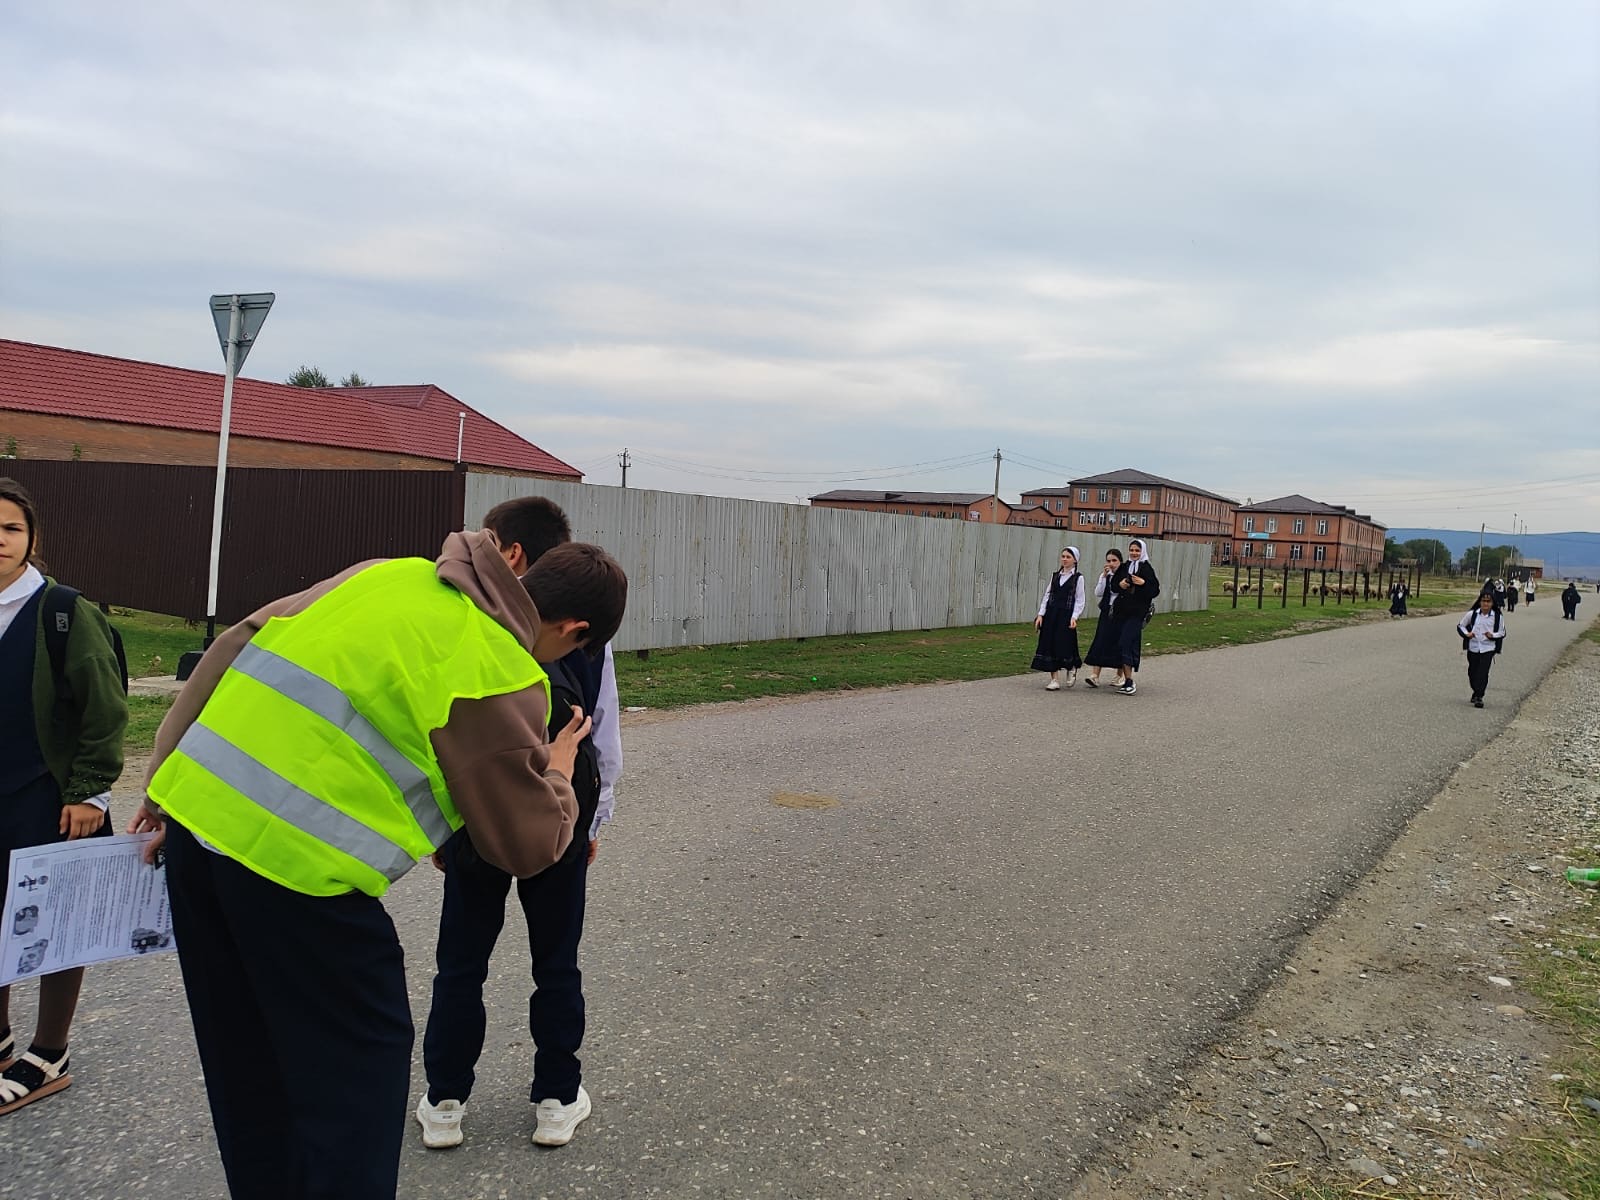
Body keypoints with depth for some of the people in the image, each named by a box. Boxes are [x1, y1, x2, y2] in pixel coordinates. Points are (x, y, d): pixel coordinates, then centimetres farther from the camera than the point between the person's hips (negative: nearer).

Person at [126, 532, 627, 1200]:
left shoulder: (394, 574, 11)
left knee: (248, 1057, 23)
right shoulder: (504, 676, -9)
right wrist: (559, 769, 18)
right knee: (358, 1065, 10)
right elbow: (528, 845, -2)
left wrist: (167, 777, 19)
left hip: (195, 803, 8)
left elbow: (238, 643, 14)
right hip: (295, 859, -8)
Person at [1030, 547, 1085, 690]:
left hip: (1066, 615, -4)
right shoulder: (1055, 576, 11)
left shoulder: (1078, 578, -1)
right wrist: (1041, 614, 2)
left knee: (1065, 645, -6)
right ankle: (1054, 680, 7)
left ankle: (1071, 668, 26)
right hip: (1051, 614, 4)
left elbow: (1079, 600, -4)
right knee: (1049, 644, 1)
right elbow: (1047, 595, 10)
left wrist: (1074, 617, -15)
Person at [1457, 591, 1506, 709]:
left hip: (1488, 649, -2)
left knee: (1483, 673, -10)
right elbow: (1460, 626, 10)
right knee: (1472, 671, 11)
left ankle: (1479, 697, -7)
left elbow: (1502, 633, 7)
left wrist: (1492, 635, -12)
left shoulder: (1497, 616, -2)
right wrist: (1466, 634, -9)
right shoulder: (1472, 614, -1)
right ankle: (1476, 691, 33)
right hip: (1473, 647, 2)